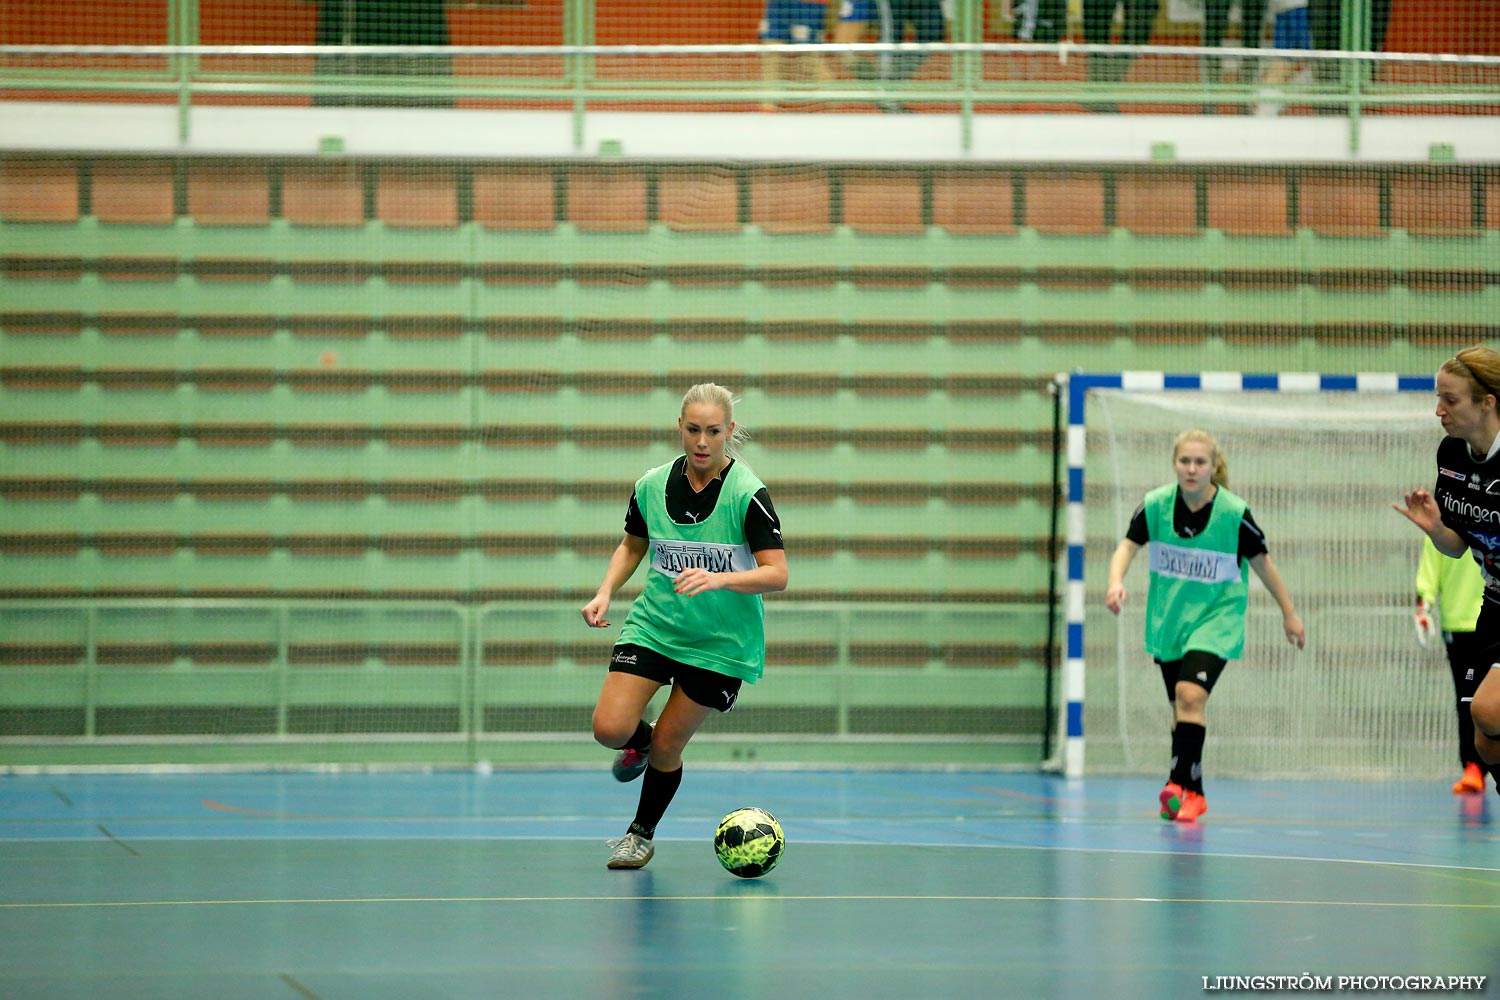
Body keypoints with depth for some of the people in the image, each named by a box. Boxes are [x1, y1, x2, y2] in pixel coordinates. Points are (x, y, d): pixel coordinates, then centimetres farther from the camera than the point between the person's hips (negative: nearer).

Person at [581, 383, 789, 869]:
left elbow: (777, 575, -18)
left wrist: (719, 578, -33)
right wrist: (605, 591, -1)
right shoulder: (651, 486, -3)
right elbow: (632, 545, 15)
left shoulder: (748, 494, -16)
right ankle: (640, 737, 25)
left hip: (720, 641, -3)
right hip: (654, 624, 3)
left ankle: (642, 834, 28)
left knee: (666, 748, 1)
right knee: (609, 728, -13)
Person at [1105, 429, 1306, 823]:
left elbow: (1261, 562, -3)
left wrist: (1289, 613, 6)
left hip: (1216, 617, -4)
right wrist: (1116, 581, -23)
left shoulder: (1233, 513, -16)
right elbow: (1127, 546, -1)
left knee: (1190, 694, -23)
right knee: (1181, 707, 10)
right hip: (1168, 618, 4)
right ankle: (1192, 795, 25)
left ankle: (1181, 784, -21)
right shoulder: (1156, 505, -10)